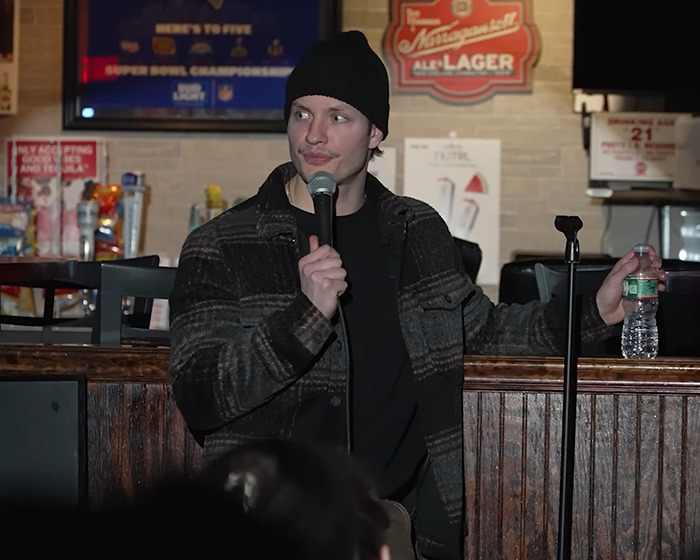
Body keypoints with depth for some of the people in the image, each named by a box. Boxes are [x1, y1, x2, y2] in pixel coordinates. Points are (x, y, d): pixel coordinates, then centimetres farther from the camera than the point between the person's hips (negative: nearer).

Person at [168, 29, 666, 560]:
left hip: (391, 509, 3)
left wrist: (594, 313, 18)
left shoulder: (418, 232, 12)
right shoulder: (221, 248, 0)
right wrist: (307, 316, -19)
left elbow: (480, 327, 29)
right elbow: (198, 397, -9)